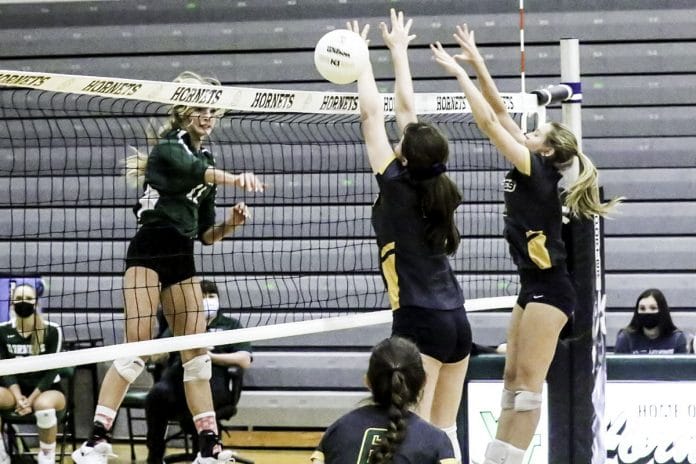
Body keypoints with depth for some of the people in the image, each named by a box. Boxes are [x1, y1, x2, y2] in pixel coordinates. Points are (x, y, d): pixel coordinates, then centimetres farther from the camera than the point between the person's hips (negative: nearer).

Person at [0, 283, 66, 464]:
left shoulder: (52, 331, -10)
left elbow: (52, 370, -11)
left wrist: (31, 399, -19)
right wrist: (18, 397, -19)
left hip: (47, 389, -3)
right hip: (15, 389, 3)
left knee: (44, 405, -40)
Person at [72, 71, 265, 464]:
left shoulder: (207, 160, 18)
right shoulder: (170, 147, -2)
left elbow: (206, 235, 19)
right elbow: (191, 170, -28)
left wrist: (230, 224, -2)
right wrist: (236, 179, -45)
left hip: (182, 259, 8)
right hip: (149, 252, -8)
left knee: (197, 351, 5)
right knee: (137, 346, -15)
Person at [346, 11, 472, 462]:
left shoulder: (397, 185, -9)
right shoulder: (435, 186, 7)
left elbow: (373, 114, -1)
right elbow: (407, 110, 18)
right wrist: (398, 50, 26)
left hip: (420, 322, -8)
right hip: (457, 321, 8)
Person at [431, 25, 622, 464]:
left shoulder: (537, 170, -13)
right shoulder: (533, 172, 9)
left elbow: (489, 122, -17)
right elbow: (500, 112, 12)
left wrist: (460, 72, -11)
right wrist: (477, 64, 9)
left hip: (549, 290, -10)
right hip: (535, 288, 10)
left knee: (528, 382, -7)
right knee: (513, 379, 9)